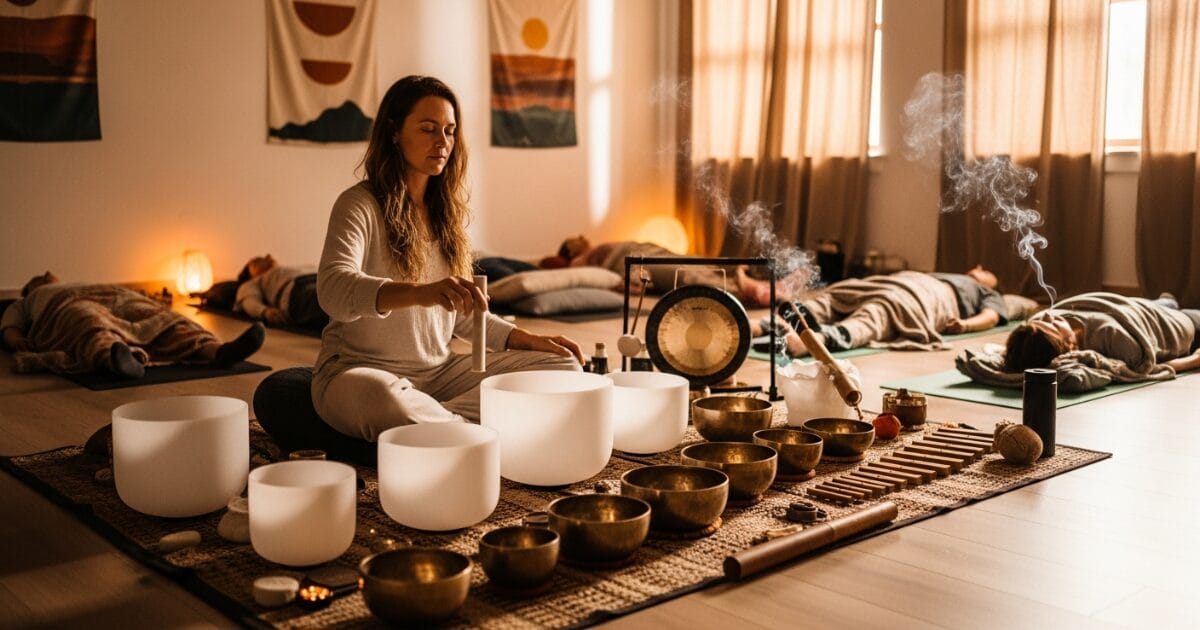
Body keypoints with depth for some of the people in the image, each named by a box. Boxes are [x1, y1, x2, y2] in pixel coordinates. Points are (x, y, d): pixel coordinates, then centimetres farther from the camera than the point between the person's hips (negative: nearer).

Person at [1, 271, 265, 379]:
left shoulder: (80, 285, 48)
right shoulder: (22, 305, 39)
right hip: (67, 308, -4)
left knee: (163, 319, -29)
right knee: (92, 327, -42)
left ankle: (217, 350, -58)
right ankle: (119, 360, -77)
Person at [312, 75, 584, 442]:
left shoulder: (446, 209, 12)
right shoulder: (360, 205, -8)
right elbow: (333, 290, -29)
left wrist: (526, 339, 4)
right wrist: (420, 293, -46)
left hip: (438, 372, 7)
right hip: (360, 370, -7)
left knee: (563, 367, -8)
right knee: (384, 399, -43)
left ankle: (431, 422, -20)